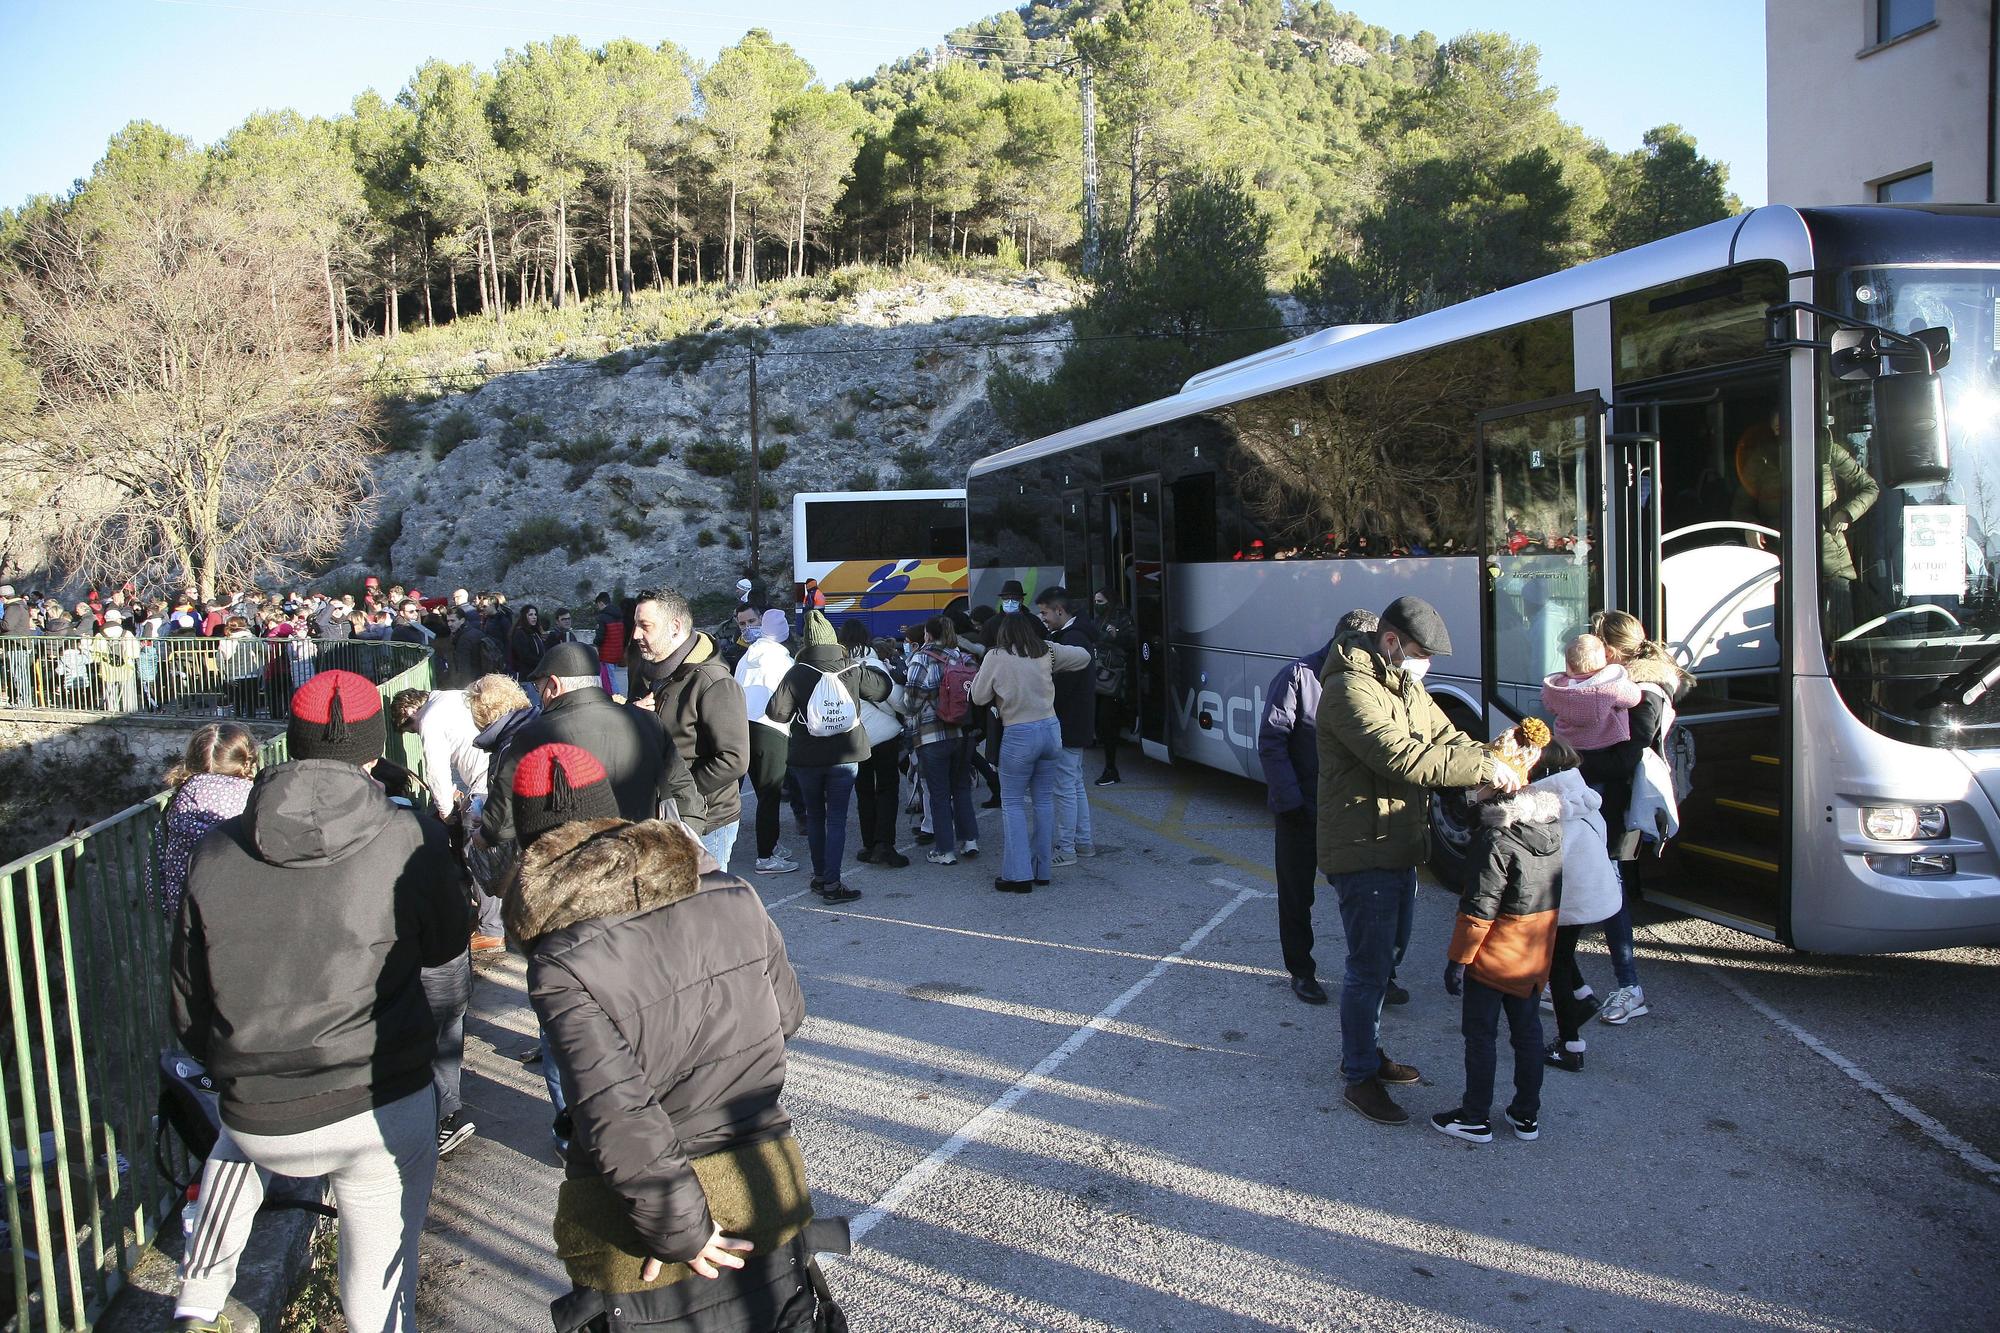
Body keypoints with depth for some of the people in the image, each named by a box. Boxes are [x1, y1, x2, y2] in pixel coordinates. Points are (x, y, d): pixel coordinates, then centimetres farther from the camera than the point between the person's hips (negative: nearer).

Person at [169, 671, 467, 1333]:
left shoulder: (216, 851, -3)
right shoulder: (411, 840, -13)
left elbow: (189, 1011, 6)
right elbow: (448, 952, 4)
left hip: (262, 1123, 3)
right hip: (386, 1110, -3)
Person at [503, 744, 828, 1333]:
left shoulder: (561, 964, -20)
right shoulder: (733, 897, -7)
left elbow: (618, 1121, -24)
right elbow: (785, 1014, 7)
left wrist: (677, 1229, -13)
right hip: (764, 1198, 4)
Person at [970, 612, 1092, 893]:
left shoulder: (995, 657, -9)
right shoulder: (1046, 652, 3)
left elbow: (979, 697, -1)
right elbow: (1084, 656, 14)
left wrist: (981, 675, 15)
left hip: (1019, 735, -5)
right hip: (1051, 729, 5)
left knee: (1012, 803, 5)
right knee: (1044, 801, 13)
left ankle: (1019, 875, 0)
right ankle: (1043, 869, 19)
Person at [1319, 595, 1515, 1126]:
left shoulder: (1407, 685, 12)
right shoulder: (1350, 690, -21)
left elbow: (1447, 737, 11)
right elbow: (1404, 757, -30)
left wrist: (1493, 763, -9)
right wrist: (1484, 769, -28)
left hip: (1399, 849, 10)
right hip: (1362, 853, -10)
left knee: (1384, 958, 21)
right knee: (1369, 967, -1)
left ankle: (1365, 1052, 36)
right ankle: (1360, 1078, 12)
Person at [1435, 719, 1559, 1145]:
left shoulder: (1497, 838, -24)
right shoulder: (1552, 823, 0)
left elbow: (1479, 908, -22)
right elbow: (1553, 890, 10)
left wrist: (1458, 959, -14)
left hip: (1496, 951, -7)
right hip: (1537, 950, 8)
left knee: (1480, 1034, 6)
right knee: (1527, 1028, 18)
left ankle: (1476, 1118, 16)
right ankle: (1527, 1115, 28)